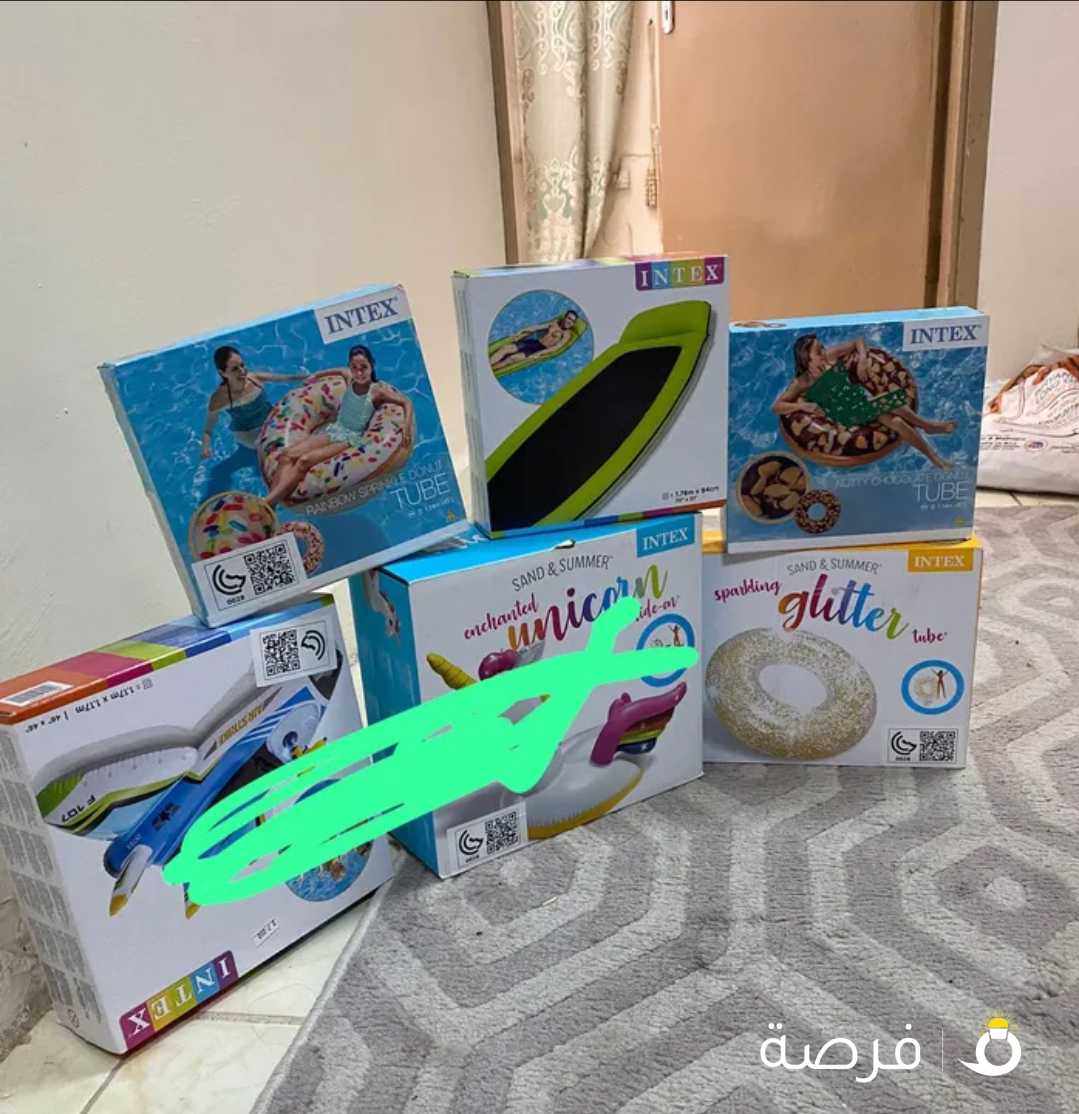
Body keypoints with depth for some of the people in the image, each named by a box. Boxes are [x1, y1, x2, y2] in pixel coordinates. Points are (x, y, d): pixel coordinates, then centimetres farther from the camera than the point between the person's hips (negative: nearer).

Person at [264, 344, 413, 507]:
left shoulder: (377, 391, -13)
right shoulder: (350, 378, 3)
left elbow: (406, 403, -13)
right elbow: (341, 371, 27)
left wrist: (407, 427, -28)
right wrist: (317, 375, 37)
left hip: (352, 438, -6)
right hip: (333, 429, 7)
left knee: (304, 461, -28)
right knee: (287, 455, -15)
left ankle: (265, 504, -30)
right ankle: (270, 506, -27)